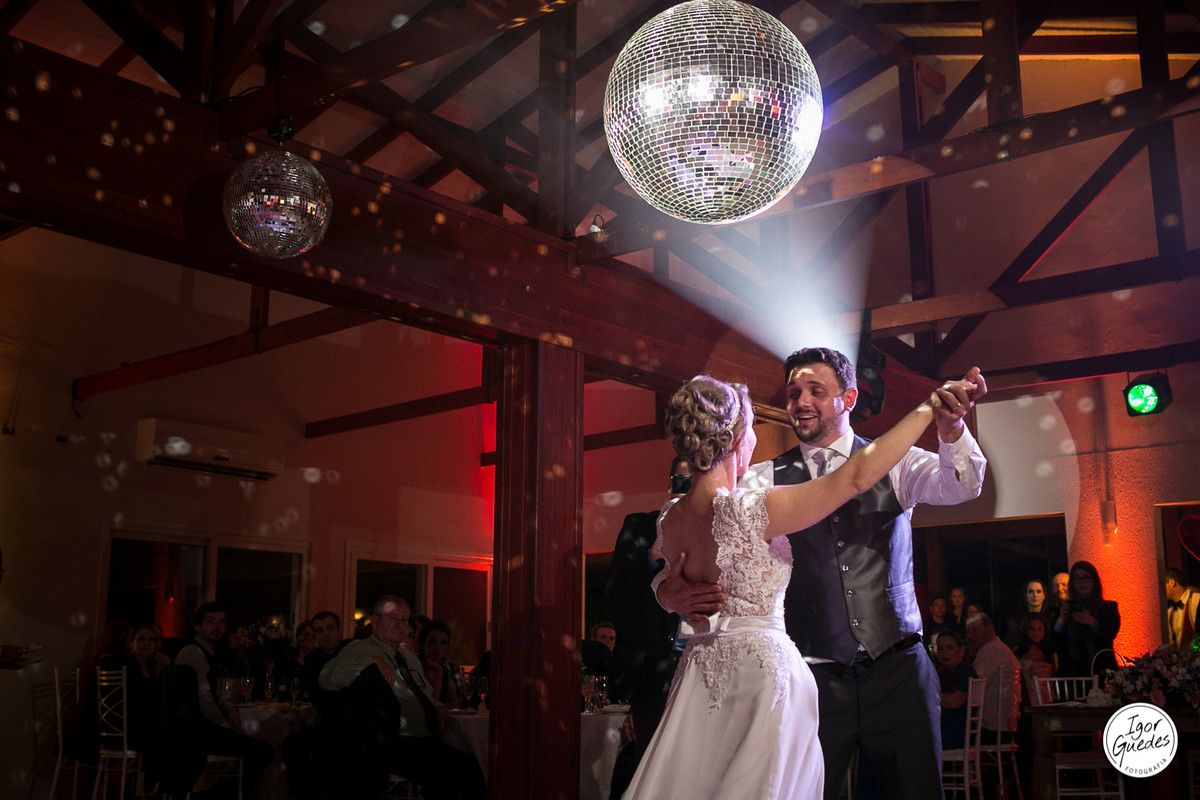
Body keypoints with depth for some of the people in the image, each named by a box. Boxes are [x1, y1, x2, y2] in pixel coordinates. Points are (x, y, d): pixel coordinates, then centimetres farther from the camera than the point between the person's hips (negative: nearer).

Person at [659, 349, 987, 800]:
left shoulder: (893, 464, 5)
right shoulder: (766, 482, 3)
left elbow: (960, 486, -13)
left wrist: (950, 427, -35)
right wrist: (671, 591, -26)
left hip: (897, 667, 1)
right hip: (814, 676, 0)